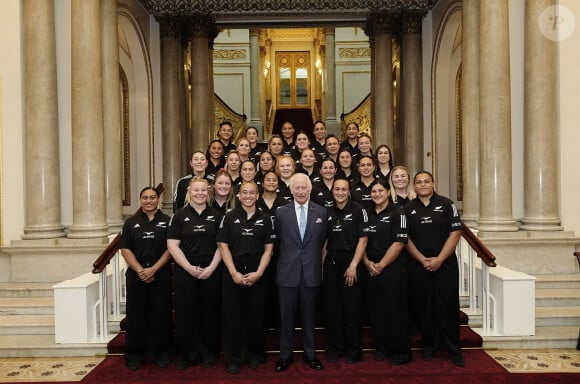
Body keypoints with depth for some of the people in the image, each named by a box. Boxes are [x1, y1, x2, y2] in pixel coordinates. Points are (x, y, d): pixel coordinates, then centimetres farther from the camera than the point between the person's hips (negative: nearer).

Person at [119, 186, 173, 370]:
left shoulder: (167, 221, 2)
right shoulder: (131, 222, 7)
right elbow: (125, 249, 1)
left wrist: (153, 269, -13)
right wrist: (140, 270, -11)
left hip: (161, 274, -1)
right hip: (136, 274, 2)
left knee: (161, 313, 4)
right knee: (136, 314, 6)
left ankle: (161, 353, 16)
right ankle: (135, 355, 18)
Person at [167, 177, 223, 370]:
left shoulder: (216, 216, 6)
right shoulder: (179, 216, 3)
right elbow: (172, 245, -3)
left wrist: (211, 268, -9)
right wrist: (190, 268, -12)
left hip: (211, 272, 1)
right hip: (185, 272, 0)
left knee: (210, 313, 7)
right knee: (185, 314, 5)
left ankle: (209, 353, 22)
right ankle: (186, 354, 19)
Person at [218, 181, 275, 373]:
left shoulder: (265, 219, 5)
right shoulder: (229, 217, 3)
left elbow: (268, 249, 3)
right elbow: (223, 246, -1)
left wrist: (258, 273, -8)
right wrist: (234, 273, -10)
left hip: (258, 275, 1)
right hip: (233, 274, 0)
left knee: (257, 315, 8)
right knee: (233, 315, 5)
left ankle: (255, 355, 25)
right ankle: (233, 358, 18)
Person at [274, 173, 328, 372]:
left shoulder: (322, 212, 3)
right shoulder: (281, 212, 1)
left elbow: (323, 241, 7)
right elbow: (278, 240, 6)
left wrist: (318, 263, 5)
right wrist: (289, 257, 5)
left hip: (311, 272, 1)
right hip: (287, 272, 0)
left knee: (309, 315, 12)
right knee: (286, 316, 8)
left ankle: (310, 353, 28)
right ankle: (285, 355, 23)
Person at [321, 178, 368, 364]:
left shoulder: (358, 210, -4)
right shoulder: (328, 212, 10)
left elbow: (363, 239, -8)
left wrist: (353, 265, -13)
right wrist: (322, 264, 5)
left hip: (351, 262, -4)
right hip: (331, 263, 4)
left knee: (352, 307, 2)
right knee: (331, 306, 8)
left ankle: (353, 349, 17)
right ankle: (335, 347, 22)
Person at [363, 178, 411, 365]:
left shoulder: (397, 214, -6)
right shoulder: (367, 215, 11)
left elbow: (398, 243, -12)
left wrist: (381, 265, -12)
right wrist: (367, 263, -4)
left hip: (392, 269, -5)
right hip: (371, 270, 5)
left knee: (395, 311, 1)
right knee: (376, 311, 10)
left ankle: (401, 351, 15)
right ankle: (382, 348, 25)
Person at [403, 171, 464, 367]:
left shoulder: (446, 204, 2)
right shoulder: (408, 209, 7)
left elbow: (455, 233, -3)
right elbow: (406, 238, 4)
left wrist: (439, 259, -11)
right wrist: (422, 259, -8)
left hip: (446, 263, -1)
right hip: (419, 265, 2)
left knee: (448, 306, 1)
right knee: (424, 307, 8)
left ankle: (453, 349, 13)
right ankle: (429, 345, 22)